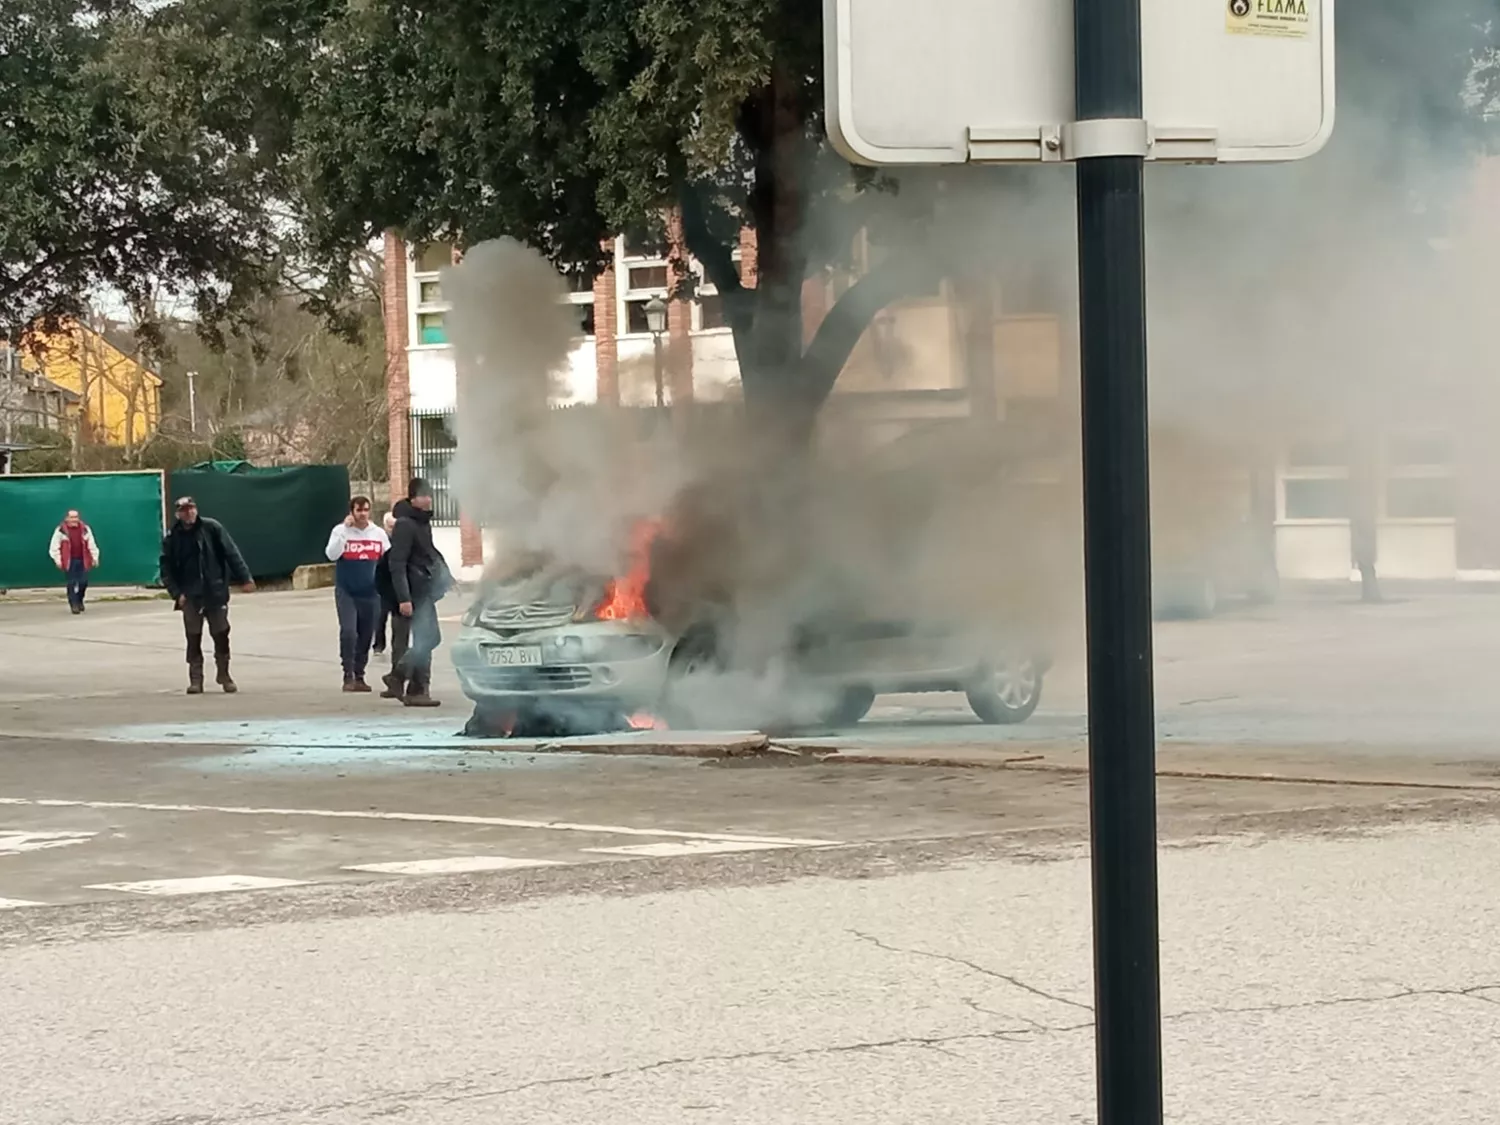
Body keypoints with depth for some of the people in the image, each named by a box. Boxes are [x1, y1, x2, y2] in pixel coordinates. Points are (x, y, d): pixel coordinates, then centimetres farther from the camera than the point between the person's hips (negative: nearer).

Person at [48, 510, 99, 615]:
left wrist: (95, 558, 7)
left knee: (84, 582, 0)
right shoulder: (61, 530, -4)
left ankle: (79, 600, 25)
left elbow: (91, 545, 10)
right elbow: (55, 547, -2)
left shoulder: (85, 529, 6)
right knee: (71, 583, -2)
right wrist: (58, 560, -7)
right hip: (69, 561, -3)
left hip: (82, 560, 3)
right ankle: (74, 605, 5)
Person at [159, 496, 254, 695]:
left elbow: (231, 553, -3)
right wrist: (176, 593, -10)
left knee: (221, 634, 5)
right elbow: (167, 569, 0)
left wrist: (244, 578, -7)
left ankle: (223, 675, 19)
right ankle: (196, 679, 10)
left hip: (216, 592, 0)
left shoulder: (212, 528, -4)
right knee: (193, 637, 3)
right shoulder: (172, 537, -2)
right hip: (190, 596, 0)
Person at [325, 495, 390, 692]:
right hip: (346, 592, -3)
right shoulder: (341, 531, -3)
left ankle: (359, 676, 18)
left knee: (366, 636, 7)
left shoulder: (379, 533, 5)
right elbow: (331, 555, -17)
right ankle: (348, 676, -8)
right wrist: (345, 529, -21)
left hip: (370, 593, 3)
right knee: (348, 632, -16)